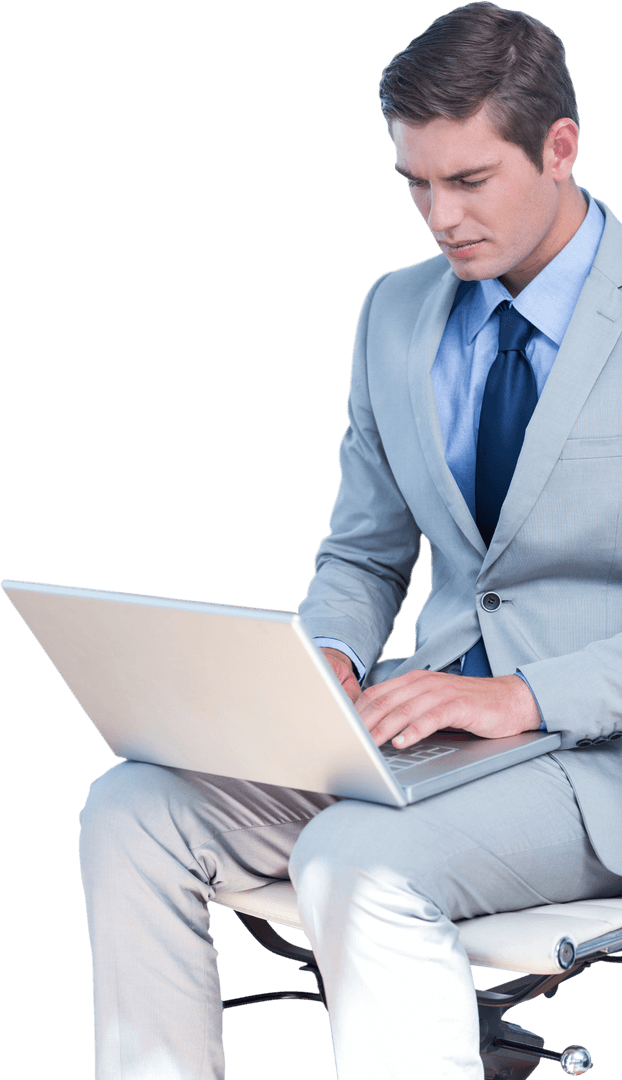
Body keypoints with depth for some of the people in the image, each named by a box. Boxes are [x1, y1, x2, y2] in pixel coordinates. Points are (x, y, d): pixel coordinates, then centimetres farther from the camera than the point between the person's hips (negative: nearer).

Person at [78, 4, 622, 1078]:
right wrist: (329, 654, -4)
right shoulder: (396, 313, 11)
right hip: (429, 719, 6)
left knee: (357, 863, -33)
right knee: (131, 810, -14)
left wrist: (528, 696, -22)